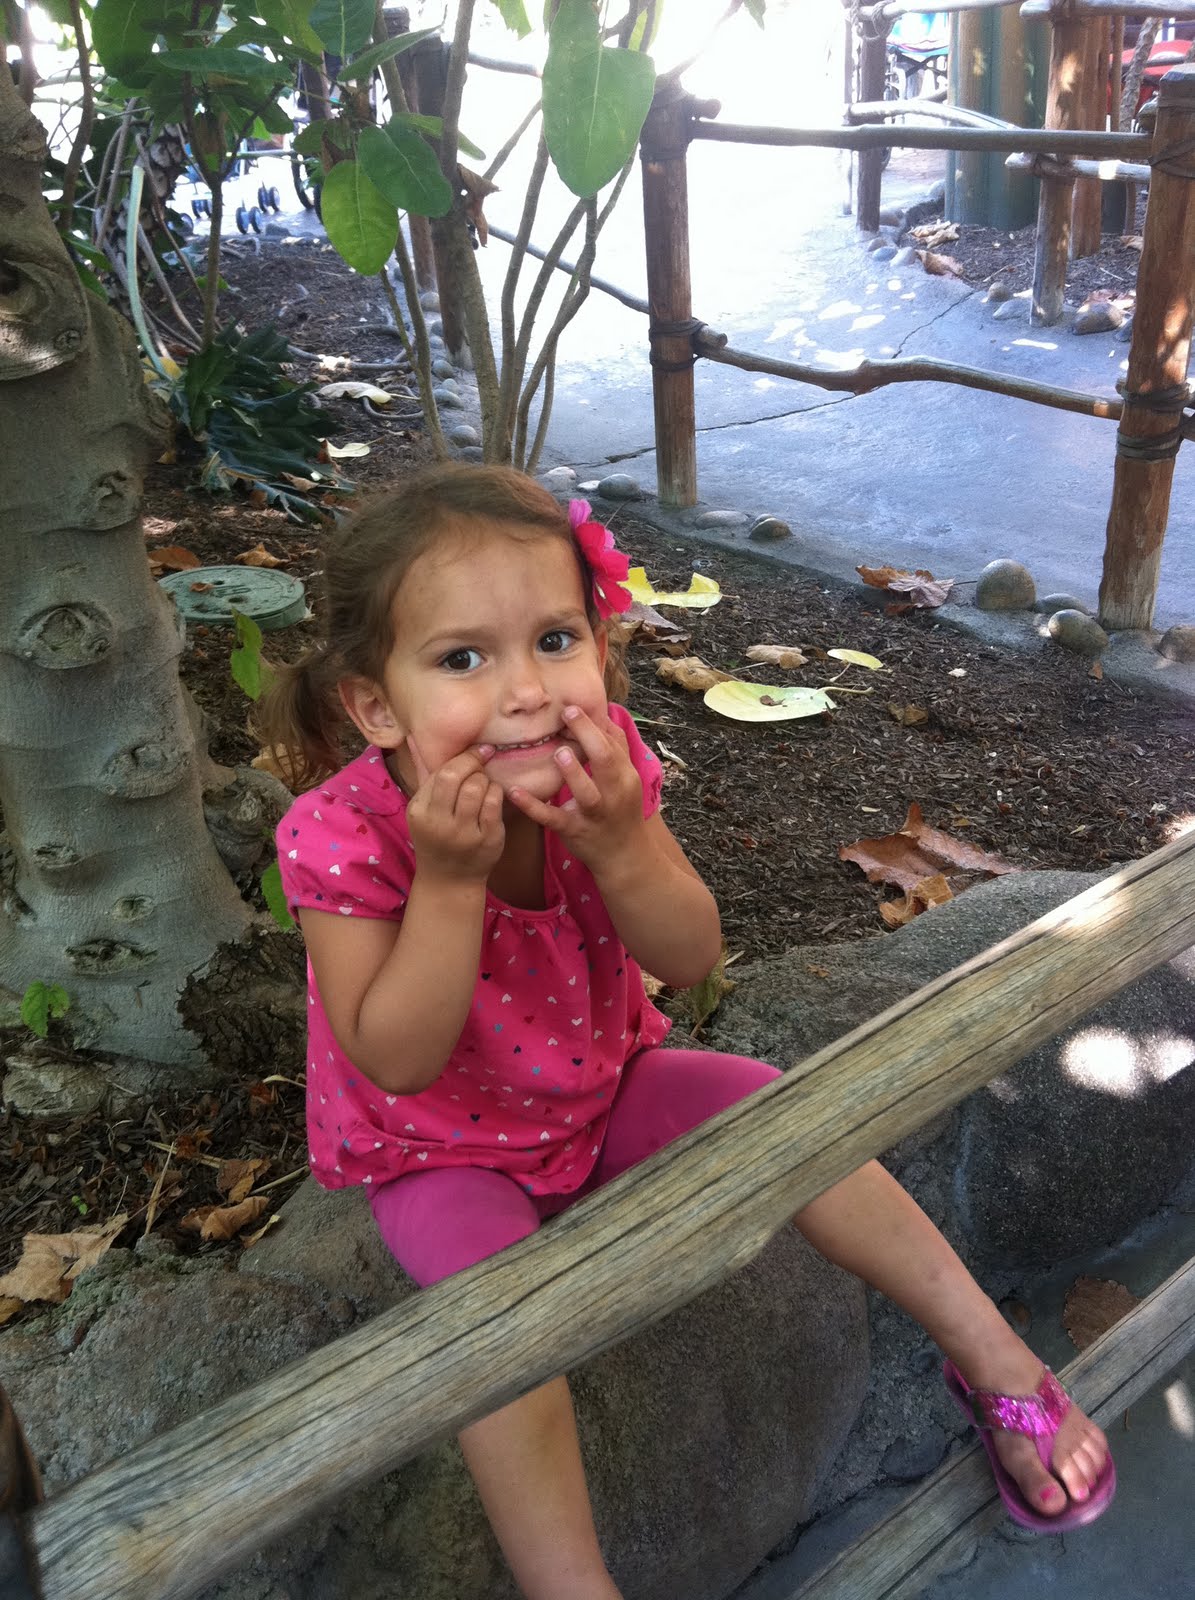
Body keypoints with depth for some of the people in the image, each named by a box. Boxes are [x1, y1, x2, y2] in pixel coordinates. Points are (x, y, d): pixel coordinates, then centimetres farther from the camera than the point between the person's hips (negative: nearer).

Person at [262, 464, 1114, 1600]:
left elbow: (690, 961, -17)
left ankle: (991, 1353, 10)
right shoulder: (344, 833, -29)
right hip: (445, 1152, -3)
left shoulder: (599, 765, -19)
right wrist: (449, 877, -41)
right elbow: (397, 1062, -29)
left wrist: (618, 843, -37)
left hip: (603, 1086, 4)